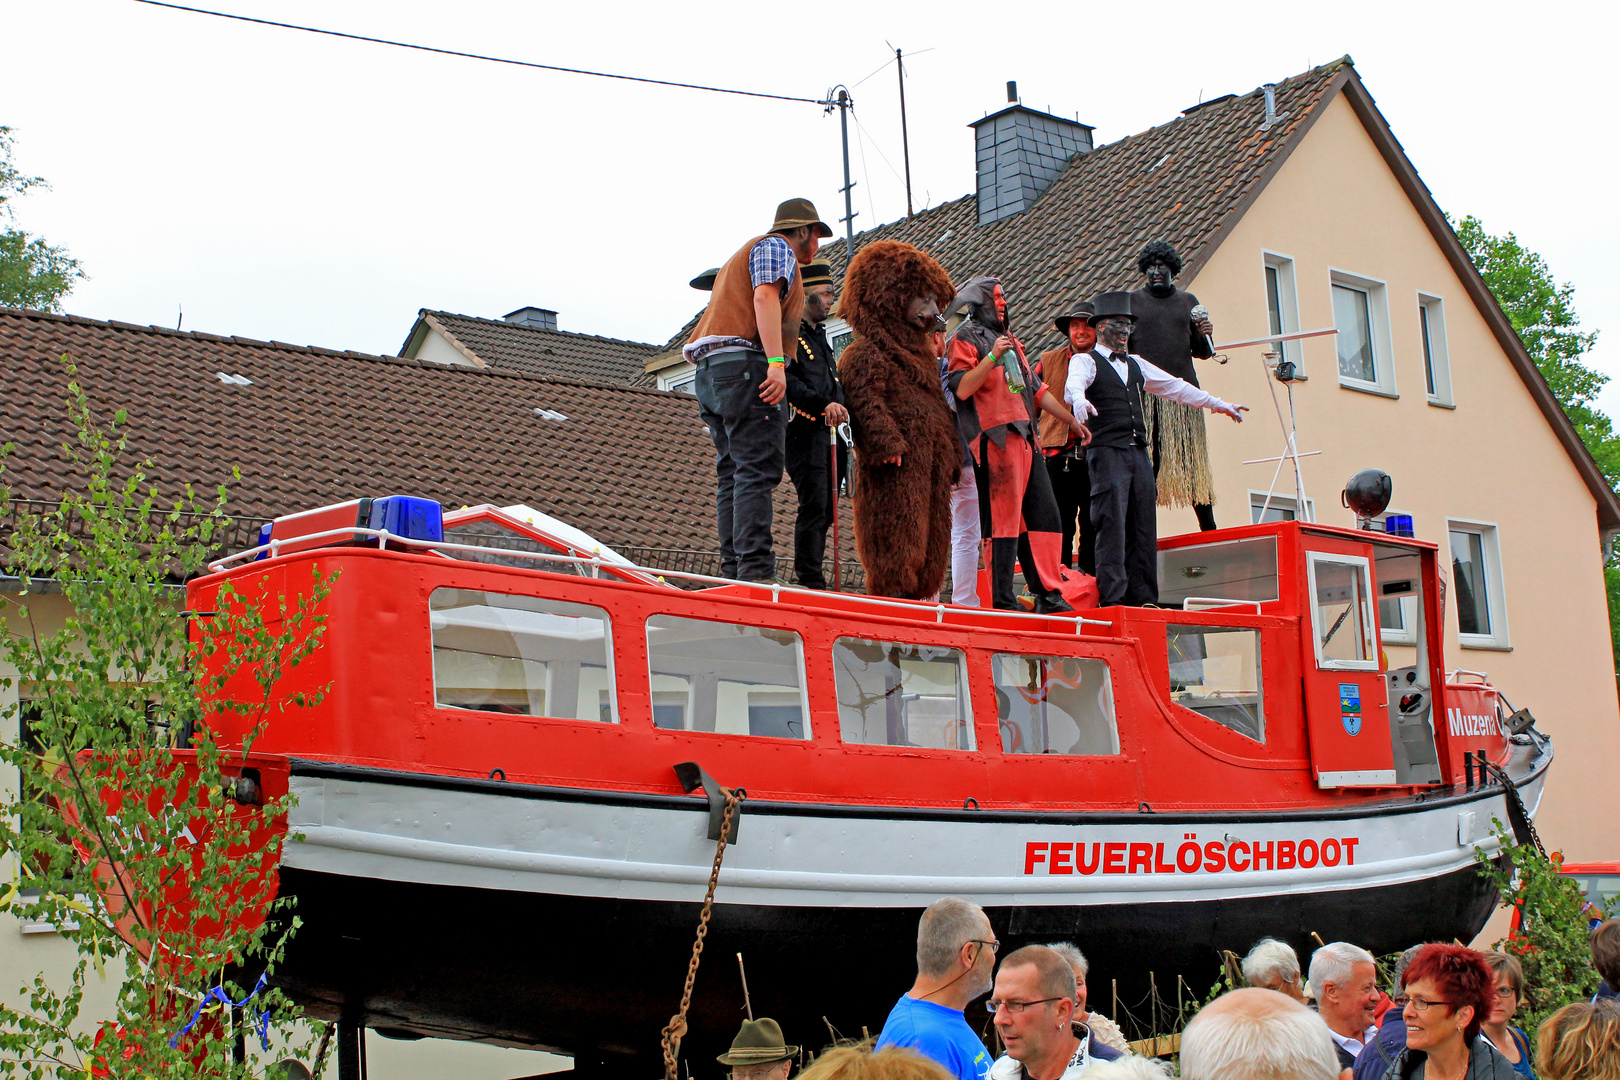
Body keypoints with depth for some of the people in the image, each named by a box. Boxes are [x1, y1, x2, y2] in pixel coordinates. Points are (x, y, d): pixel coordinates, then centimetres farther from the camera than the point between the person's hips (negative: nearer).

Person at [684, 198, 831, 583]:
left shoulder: (744, 254, 34)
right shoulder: (777, 247, 5)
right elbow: (765, 297, -12)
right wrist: (776, 361, -24)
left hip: (710, 370, 10)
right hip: (745, 363, -10)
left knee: (733, 472, 5)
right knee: (758, 470, -17)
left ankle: (733, 571, -1)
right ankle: (756, 570, -26)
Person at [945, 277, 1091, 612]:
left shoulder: (1010, 341, 27)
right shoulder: (966, 339, 2)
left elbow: (1037, 389, 30)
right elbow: (962, 388, -12)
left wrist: (1071, 420, 27)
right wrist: (992, 357, -18)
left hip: (1025, 439, 8)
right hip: (996, 439, -8)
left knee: (1042, 515, 4)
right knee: (1003, 520, -11)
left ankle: (1048, 595, 6)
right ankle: (1002, 600, -9)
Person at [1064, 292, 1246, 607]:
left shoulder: (1135, 364, 24)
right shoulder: (1086, 361, 3)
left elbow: (1174, 386, 29)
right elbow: (1074, 384, -20)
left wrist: (1216, 403, 28)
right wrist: (1080, 401, -43)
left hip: (1139, 452, 7)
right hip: (1107, 451, -7)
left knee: (1144, 526, 2)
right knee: (1112, 524, -13)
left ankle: (1143, 598, 3)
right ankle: (1112, 598, -14)